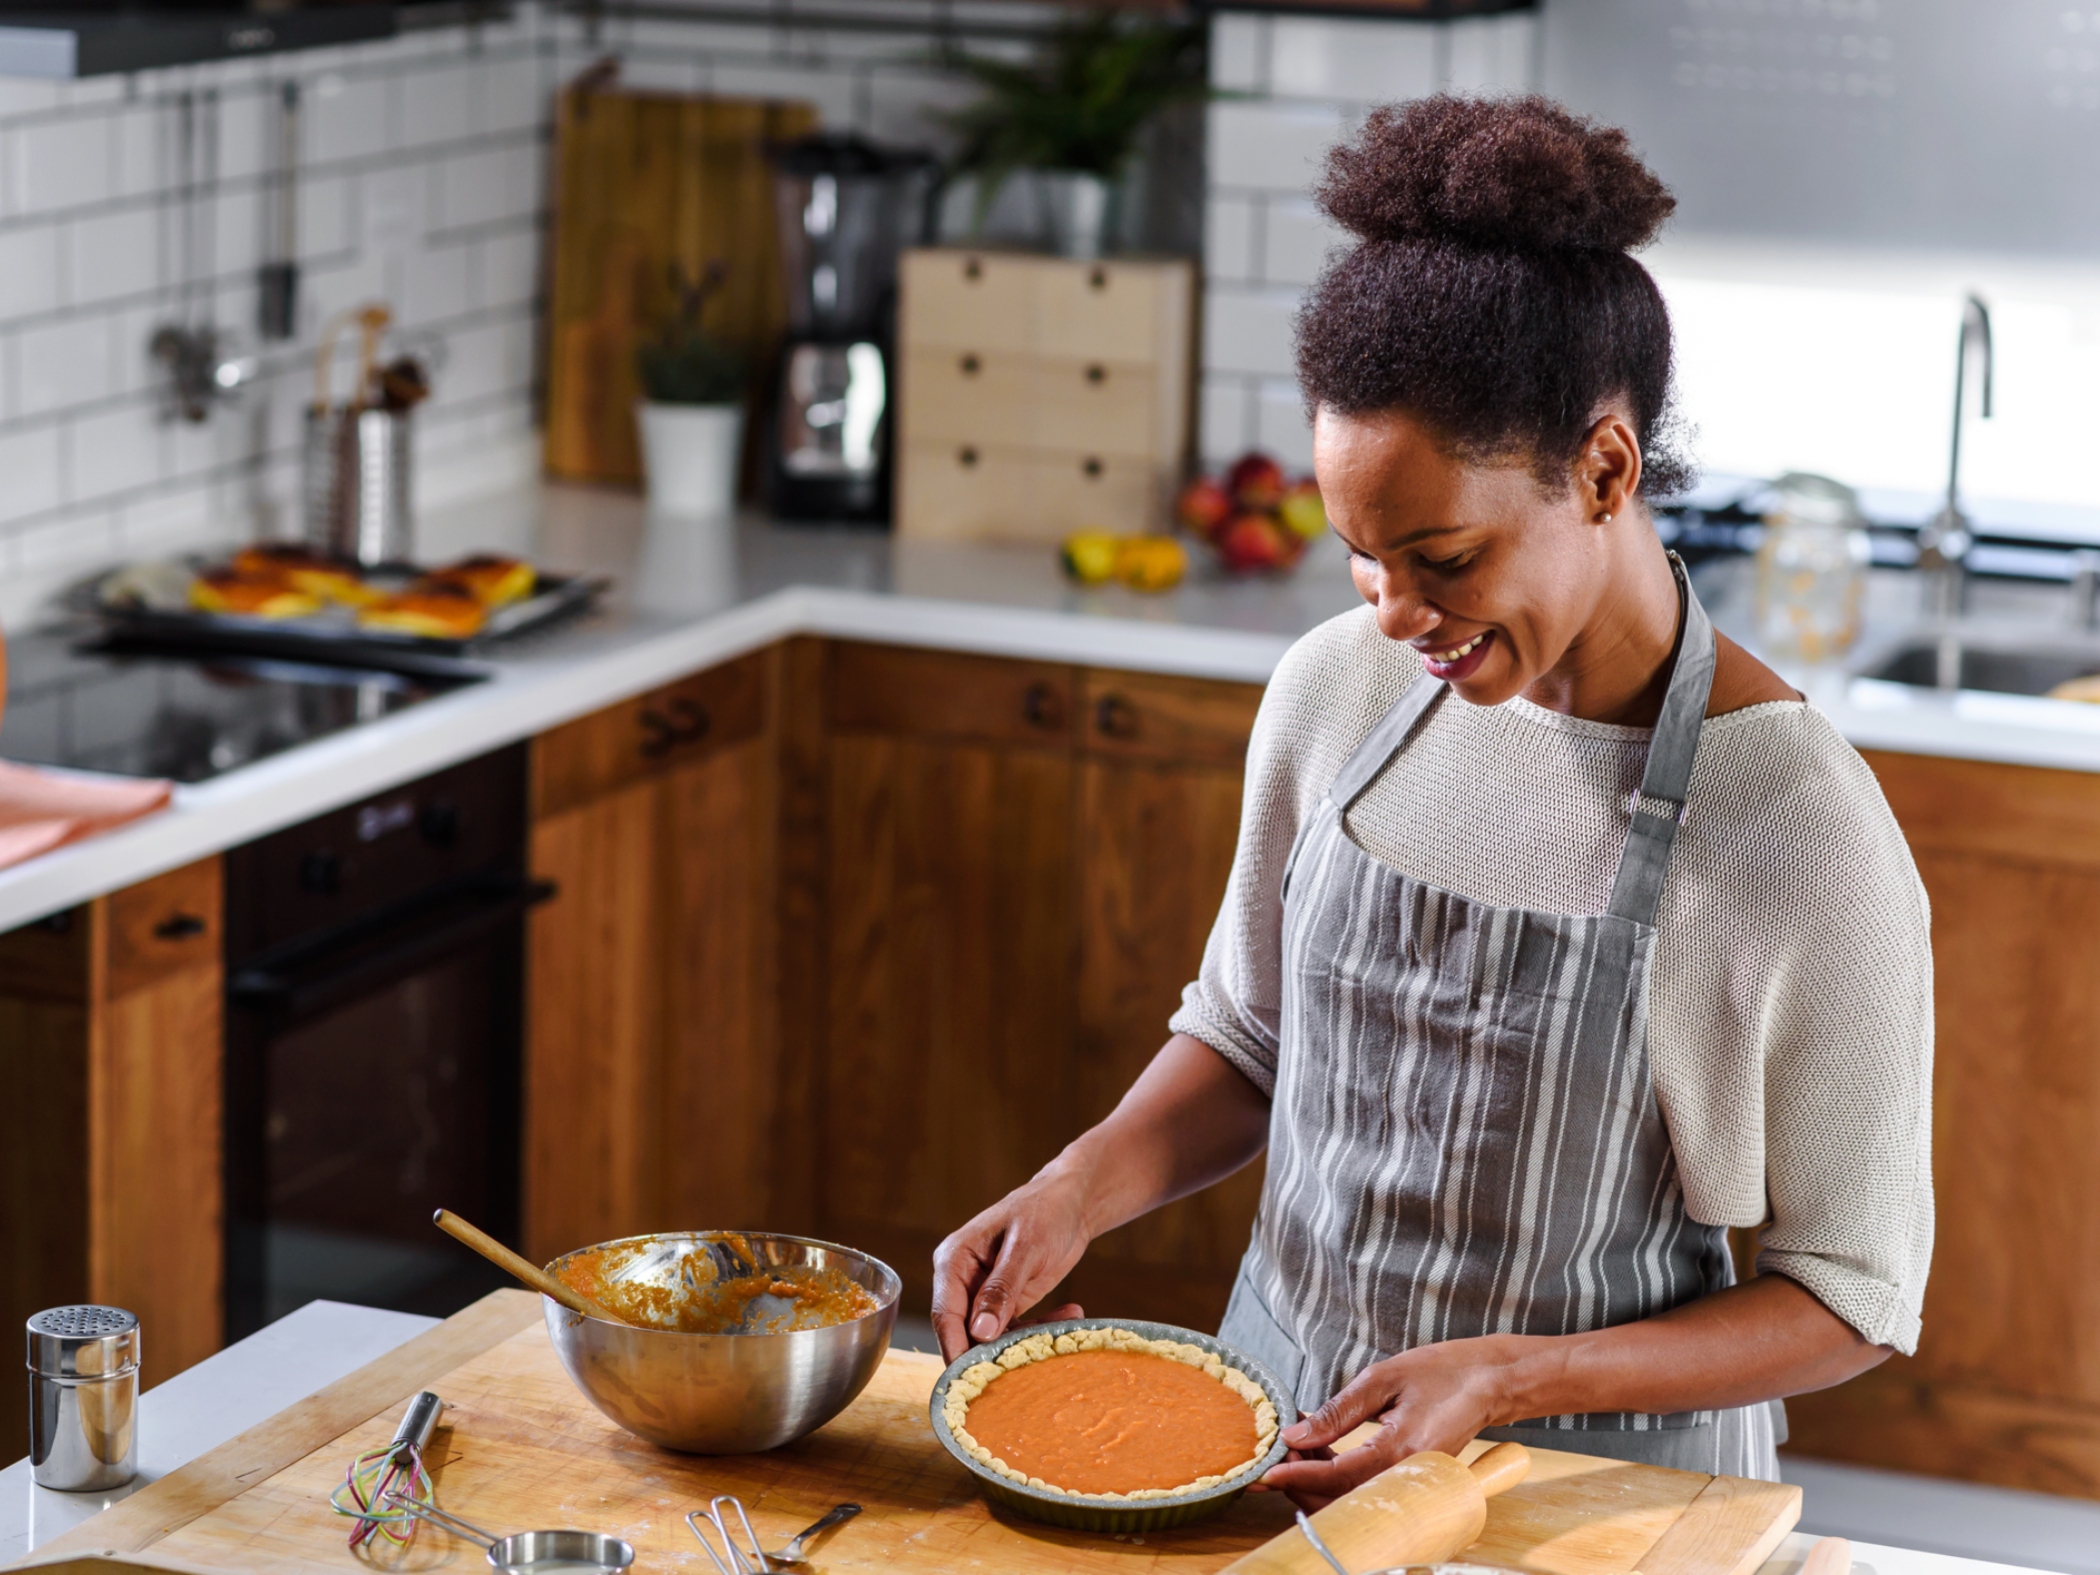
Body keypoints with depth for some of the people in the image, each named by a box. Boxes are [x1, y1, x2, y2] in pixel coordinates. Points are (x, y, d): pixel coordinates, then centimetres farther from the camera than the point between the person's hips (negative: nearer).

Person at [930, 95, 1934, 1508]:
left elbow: (1851, 1298, -13)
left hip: (1590, 1489, -4)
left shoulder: (1804, 834, -20)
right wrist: (1081, 1189, -8)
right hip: (1280, 1432, 4)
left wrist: (1503, 1379, -23)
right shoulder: (1338, 691, -5)